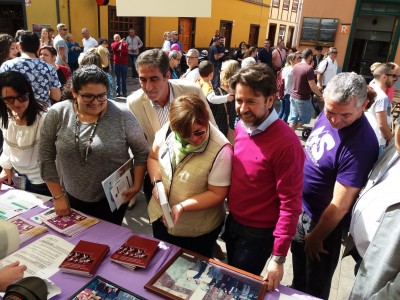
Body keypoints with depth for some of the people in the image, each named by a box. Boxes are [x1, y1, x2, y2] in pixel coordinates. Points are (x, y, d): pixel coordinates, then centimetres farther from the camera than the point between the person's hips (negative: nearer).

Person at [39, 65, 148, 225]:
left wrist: (137, 186, -9)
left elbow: (141, 152, -6)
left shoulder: (122, 116, -17)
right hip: (73, 198, 3)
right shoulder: (57, 114, -11)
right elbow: (46, 157, -3)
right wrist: (58, 196, -3)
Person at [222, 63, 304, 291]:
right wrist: (231, 215, 11)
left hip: (258, 233, -6)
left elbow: (290, 204, -23)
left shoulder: (286, 143, -27)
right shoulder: (241, 127, -5)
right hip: (233, 221, 7)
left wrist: (278, 257, -21)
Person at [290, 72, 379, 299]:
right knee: (299, 268, 31)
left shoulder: (360, 145, -33)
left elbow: (340, 205, -26)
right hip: (301, 208, 7)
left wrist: (316, 237, -13)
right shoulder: (327, 115, -9)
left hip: (323, 221, -7)